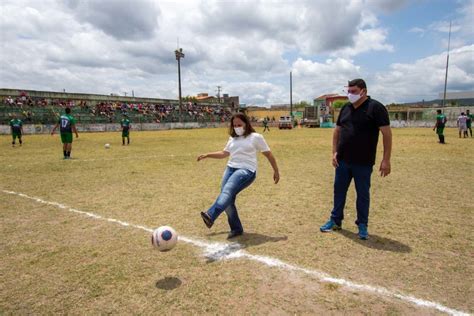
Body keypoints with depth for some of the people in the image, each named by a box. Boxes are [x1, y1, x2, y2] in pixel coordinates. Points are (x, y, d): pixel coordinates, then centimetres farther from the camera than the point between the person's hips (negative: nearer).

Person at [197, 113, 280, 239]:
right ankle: (236, 229, 12)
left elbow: (268, 154, 9)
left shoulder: (256, 137, 4)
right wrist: (207, 155, 23)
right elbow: (225, 153, 31)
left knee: (227, 191, -31)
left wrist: (276, 171, 9)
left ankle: (210, 216, -49)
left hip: (246, 171, -6)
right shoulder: (233, 138, 20)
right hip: (230, 168, 6)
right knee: (227, 199, -4)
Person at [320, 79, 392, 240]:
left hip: (363, 163, -5)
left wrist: (386, 160, -17)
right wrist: (334, 152, 4)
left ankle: (362, 225, 24)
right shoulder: (345, 108, 7)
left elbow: (387, 134, -12)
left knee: (363, 194, 8)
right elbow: (337, 131, 14)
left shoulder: (375, 107, -10)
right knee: (339, 191, 13)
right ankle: (335, 220, 28)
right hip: (343, 161, 5)